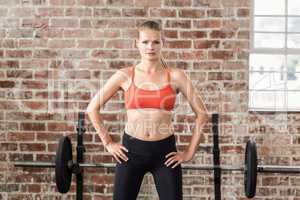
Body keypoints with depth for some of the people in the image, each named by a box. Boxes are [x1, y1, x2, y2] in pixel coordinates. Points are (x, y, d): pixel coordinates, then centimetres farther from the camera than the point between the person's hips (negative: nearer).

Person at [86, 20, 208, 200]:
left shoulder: (175, 76, -1)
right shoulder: (125, 76, 0)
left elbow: (202, 114, 1)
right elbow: (92, 108, 5)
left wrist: (190, 152, 0)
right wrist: (108, 143, 3)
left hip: (165, 151, 0)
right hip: (131, 150, 0)